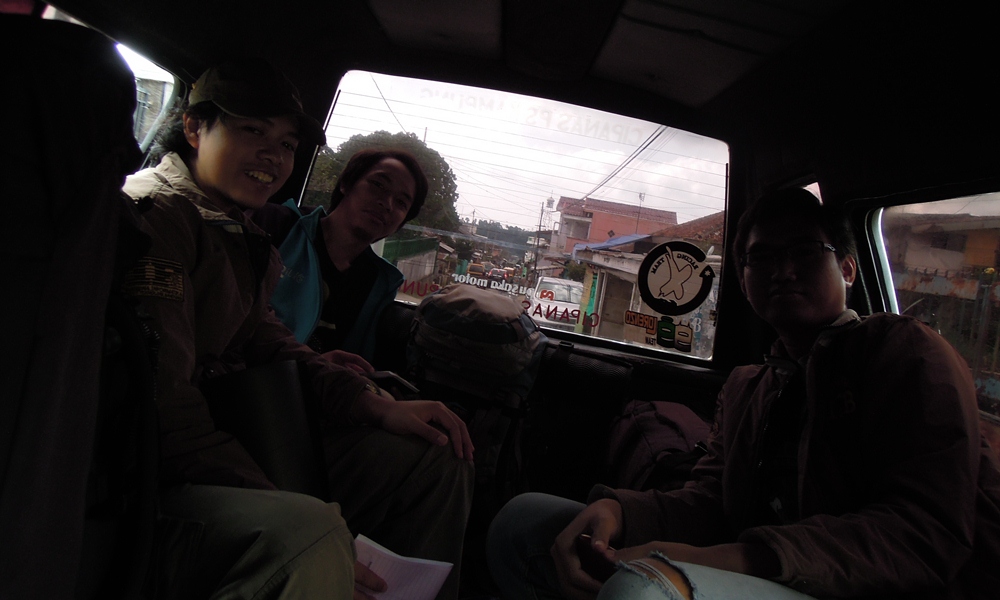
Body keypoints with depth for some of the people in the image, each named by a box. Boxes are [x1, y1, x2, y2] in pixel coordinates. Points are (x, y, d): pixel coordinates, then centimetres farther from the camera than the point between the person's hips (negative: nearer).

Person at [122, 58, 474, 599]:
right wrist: (312, 535, -30)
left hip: (230, 443, 9)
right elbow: (159, 404, -25)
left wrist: (376, 405, 1)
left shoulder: (242, 236, 15)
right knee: (308, 535, -40)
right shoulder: (155, 211, -14)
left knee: (437, 460, 6)